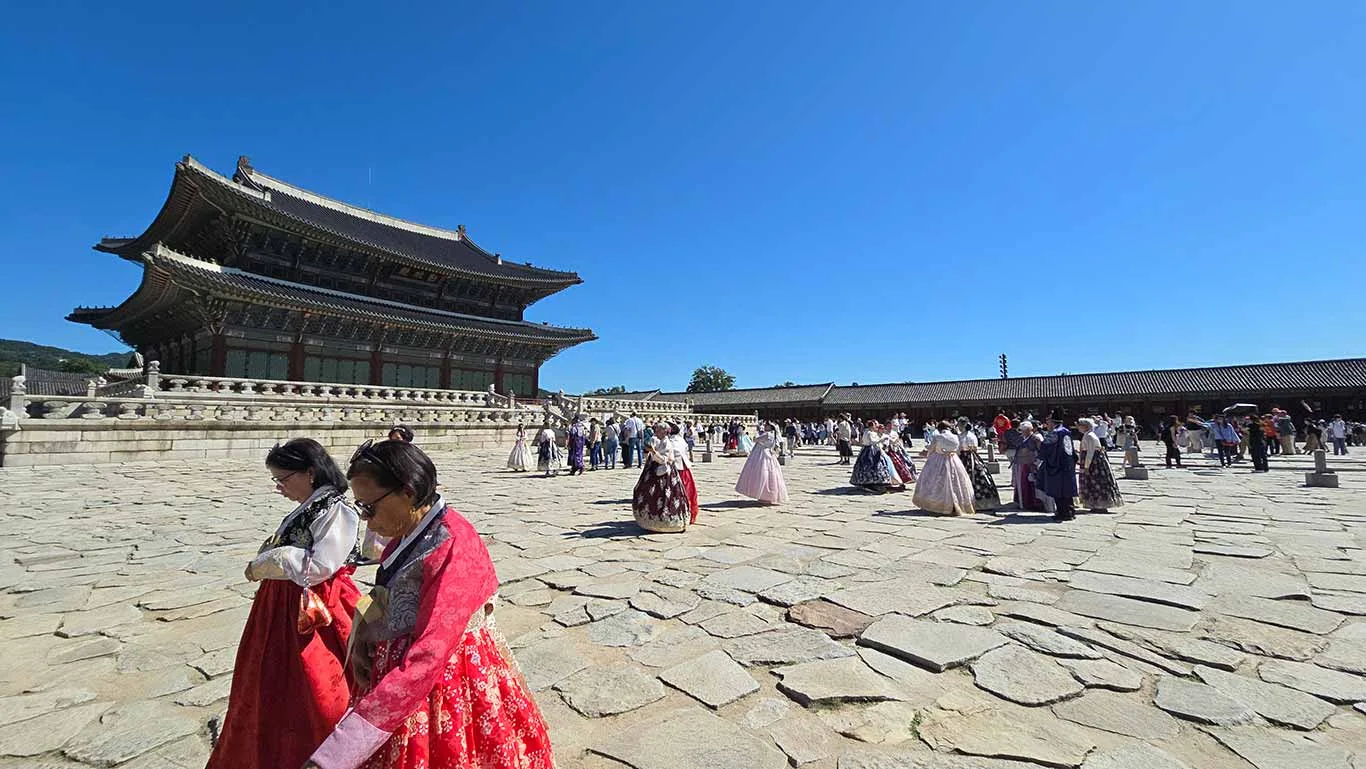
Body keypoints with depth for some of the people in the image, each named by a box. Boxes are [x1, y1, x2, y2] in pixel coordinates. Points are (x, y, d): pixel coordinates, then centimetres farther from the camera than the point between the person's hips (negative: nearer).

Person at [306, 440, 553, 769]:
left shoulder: (453, 550, -29)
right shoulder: (408, 533, 0)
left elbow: (426, 660, -34)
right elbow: (388, 598, 13)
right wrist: (362, 631, -8)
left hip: (444, 688, -8)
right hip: (396, 671, 8)